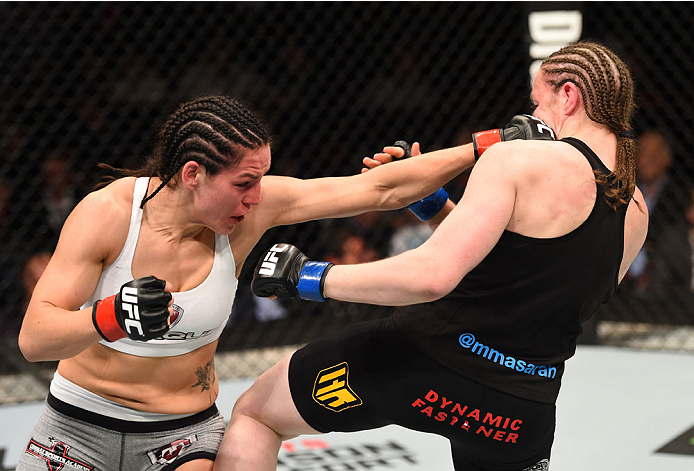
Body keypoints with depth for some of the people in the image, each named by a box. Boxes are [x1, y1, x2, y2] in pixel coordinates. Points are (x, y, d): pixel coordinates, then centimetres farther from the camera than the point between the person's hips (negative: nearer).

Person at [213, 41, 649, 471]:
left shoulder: (517, 160, -14)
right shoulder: (637, 215, 6)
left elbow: (432, 275, -25)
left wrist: (311, 277, -14)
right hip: (522, 413, 6)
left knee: (253, 410, 15)